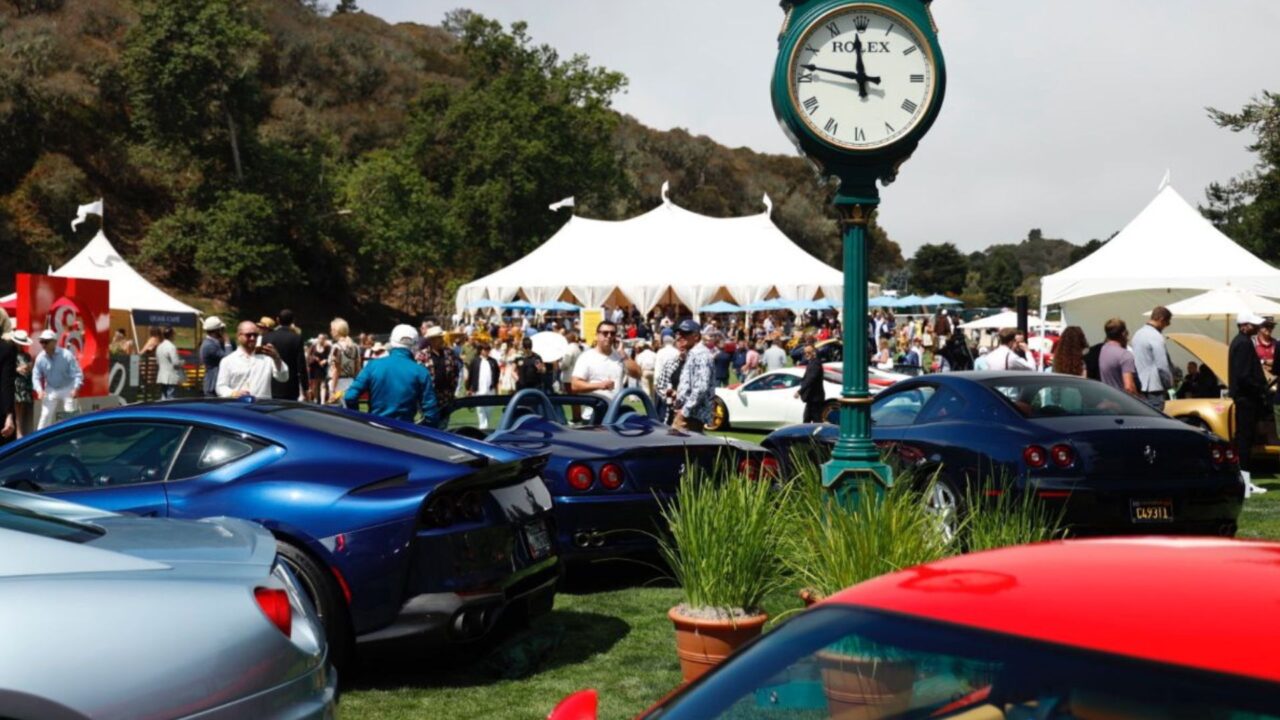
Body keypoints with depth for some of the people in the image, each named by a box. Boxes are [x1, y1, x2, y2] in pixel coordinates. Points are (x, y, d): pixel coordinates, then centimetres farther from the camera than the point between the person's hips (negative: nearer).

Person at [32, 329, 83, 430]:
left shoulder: (67, 355, -20)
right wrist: (39, 390, -21)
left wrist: (75, 388, -30)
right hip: (51, 390, 2)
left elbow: (77, 373, -17)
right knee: (46, 416, -2)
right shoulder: (40, 358, -12)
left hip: (67, 389, -2)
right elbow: (36, 376, -5)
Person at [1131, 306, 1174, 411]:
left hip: (1139, 388, 9)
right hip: (1154, 389, -9)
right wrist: (1169, 384, -3)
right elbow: (1162, 366, -16)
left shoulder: (1138, 334, 14)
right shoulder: (1156, 337, -15)